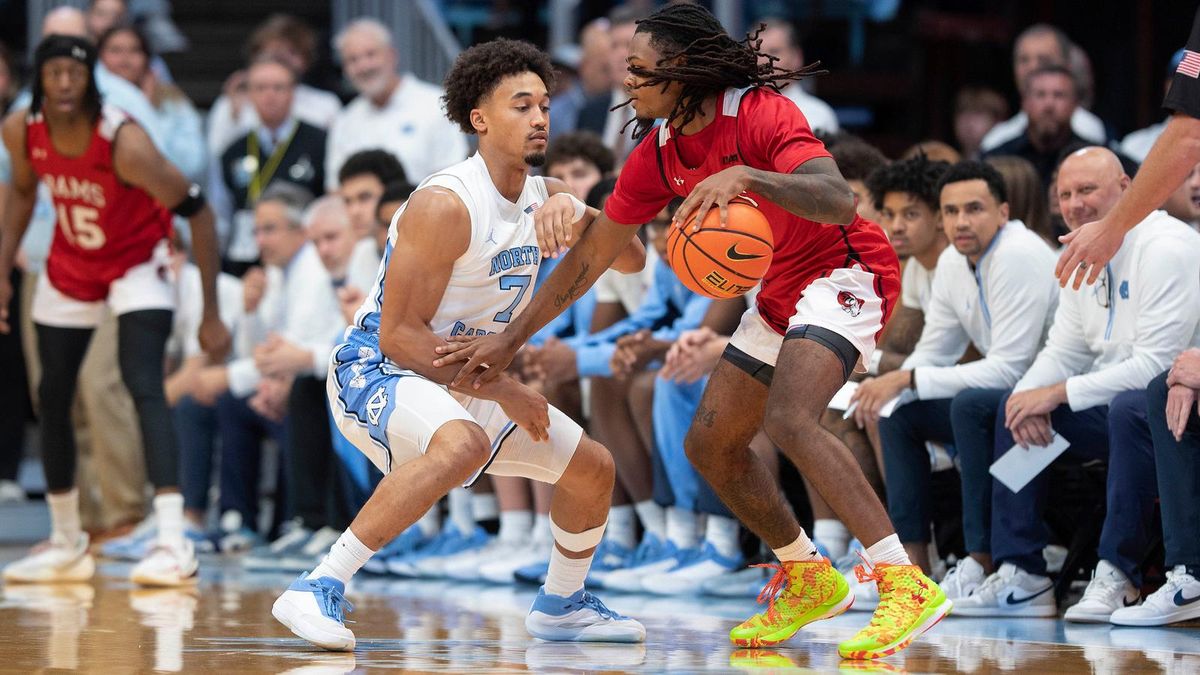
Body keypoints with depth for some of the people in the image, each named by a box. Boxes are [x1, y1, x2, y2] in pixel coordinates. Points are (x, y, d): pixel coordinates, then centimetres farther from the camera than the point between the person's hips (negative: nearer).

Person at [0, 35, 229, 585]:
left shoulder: (125, 143, -32)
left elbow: (196, 212, -24)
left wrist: (211, 314, -21)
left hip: (136, 266, -6)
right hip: (70, 267, 6)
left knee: (143, 385, -24)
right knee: (52, 397, 9)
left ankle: (174, 544, -31)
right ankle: (67, 547, 25)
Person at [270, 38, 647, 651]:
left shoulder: (546, 198, 3)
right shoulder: (445, 205, -23)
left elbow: (631, 260, -1)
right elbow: (399, 335, -24)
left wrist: (579, 215, -21)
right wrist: (503, 392, -23)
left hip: (470, 382, 9)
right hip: (374, 371, -9)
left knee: (594, 468, 13)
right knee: (464, 443, -40)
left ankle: (560, 605, 38)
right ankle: (316, 590, -37)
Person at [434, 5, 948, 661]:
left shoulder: (762, 115, -23)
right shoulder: (657, 156, 1)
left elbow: (838, 201, -37)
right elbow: (589, 257, 8)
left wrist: (746, 177, -51)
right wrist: (509, 339, 6)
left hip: (844, 272, -9)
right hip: (781, 295, 9)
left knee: (789, 417, -31)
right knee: (710, 444, 9)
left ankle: (906, 584, -34)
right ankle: (810, 580, 26)